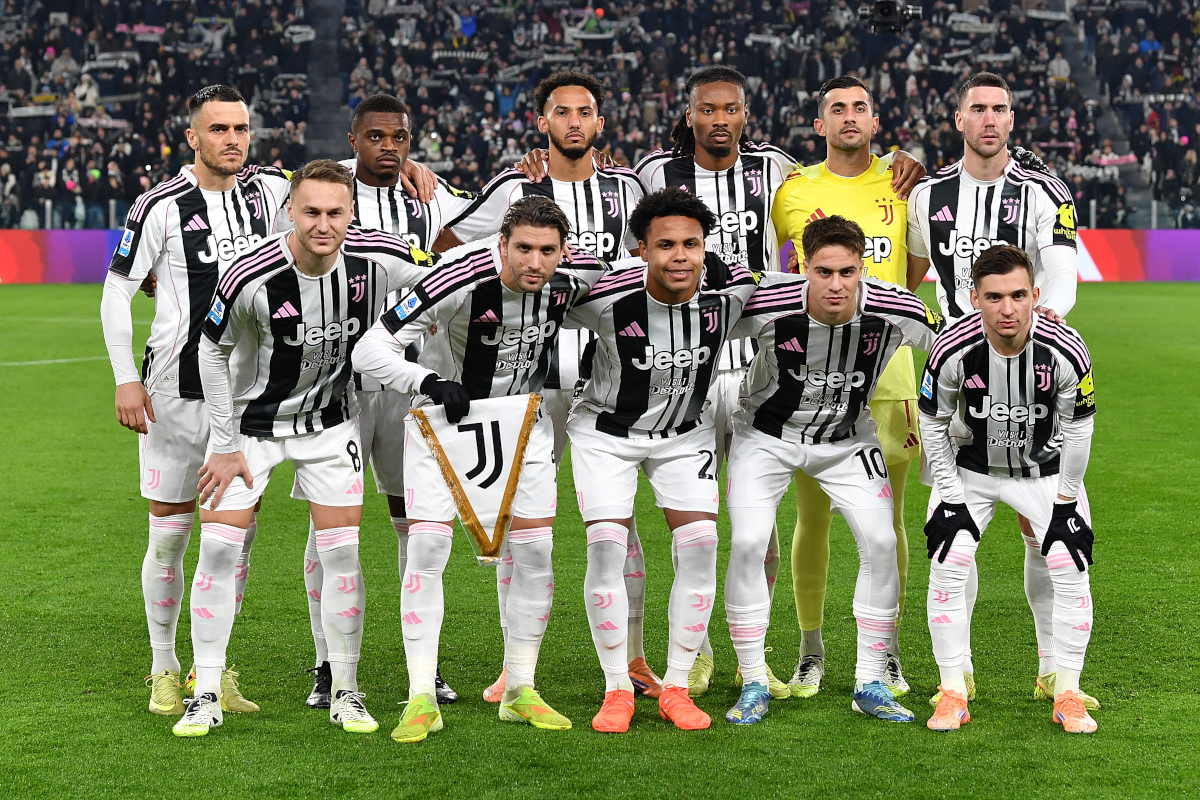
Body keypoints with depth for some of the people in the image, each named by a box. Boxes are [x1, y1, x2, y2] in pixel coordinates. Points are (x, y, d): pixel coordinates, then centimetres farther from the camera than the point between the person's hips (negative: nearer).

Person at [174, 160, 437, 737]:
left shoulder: (378, 260, -21)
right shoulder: (250, 278, -27)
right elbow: (213, 350, -10)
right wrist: (224, 446, -7)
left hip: (330, 421, 2)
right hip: (251, 422, -2)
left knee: (343, 551, -4)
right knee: (218, 548, -7)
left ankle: (345, 694, 9)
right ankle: (206, 695, 4)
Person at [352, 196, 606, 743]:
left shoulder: (575, 278, -18)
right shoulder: (461, 280, -32)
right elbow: (369, 352, -29)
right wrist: (431, 381, -43)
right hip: (444, 412, -4)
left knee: (535, 549, -2)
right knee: (427, 546, -13)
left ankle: (520, 691, 11)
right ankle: (422, 699, -6)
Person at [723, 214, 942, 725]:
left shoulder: (897, 313, -25)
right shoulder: (767, 308, -30)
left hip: (848, 439, 2)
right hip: (766, 435, -2)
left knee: (881, 543, -10)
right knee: (748, 545, -15)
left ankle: (871, 684, 4)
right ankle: (754, 685, -1)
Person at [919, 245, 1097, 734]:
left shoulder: (1065, 353, -27)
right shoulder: (953, 351, -27)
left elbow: (1078, 427, -9)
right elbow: (933, 423, -10)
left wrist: (1065, 498, -5)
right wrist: (952, 496, -9)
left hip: (1046, 470, 0)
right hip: (972, 469, 0)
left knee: (1071, 570, -13)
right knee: (948, 565, -15)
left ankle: (1067, 694, 1)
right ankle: (953, 693, -5)